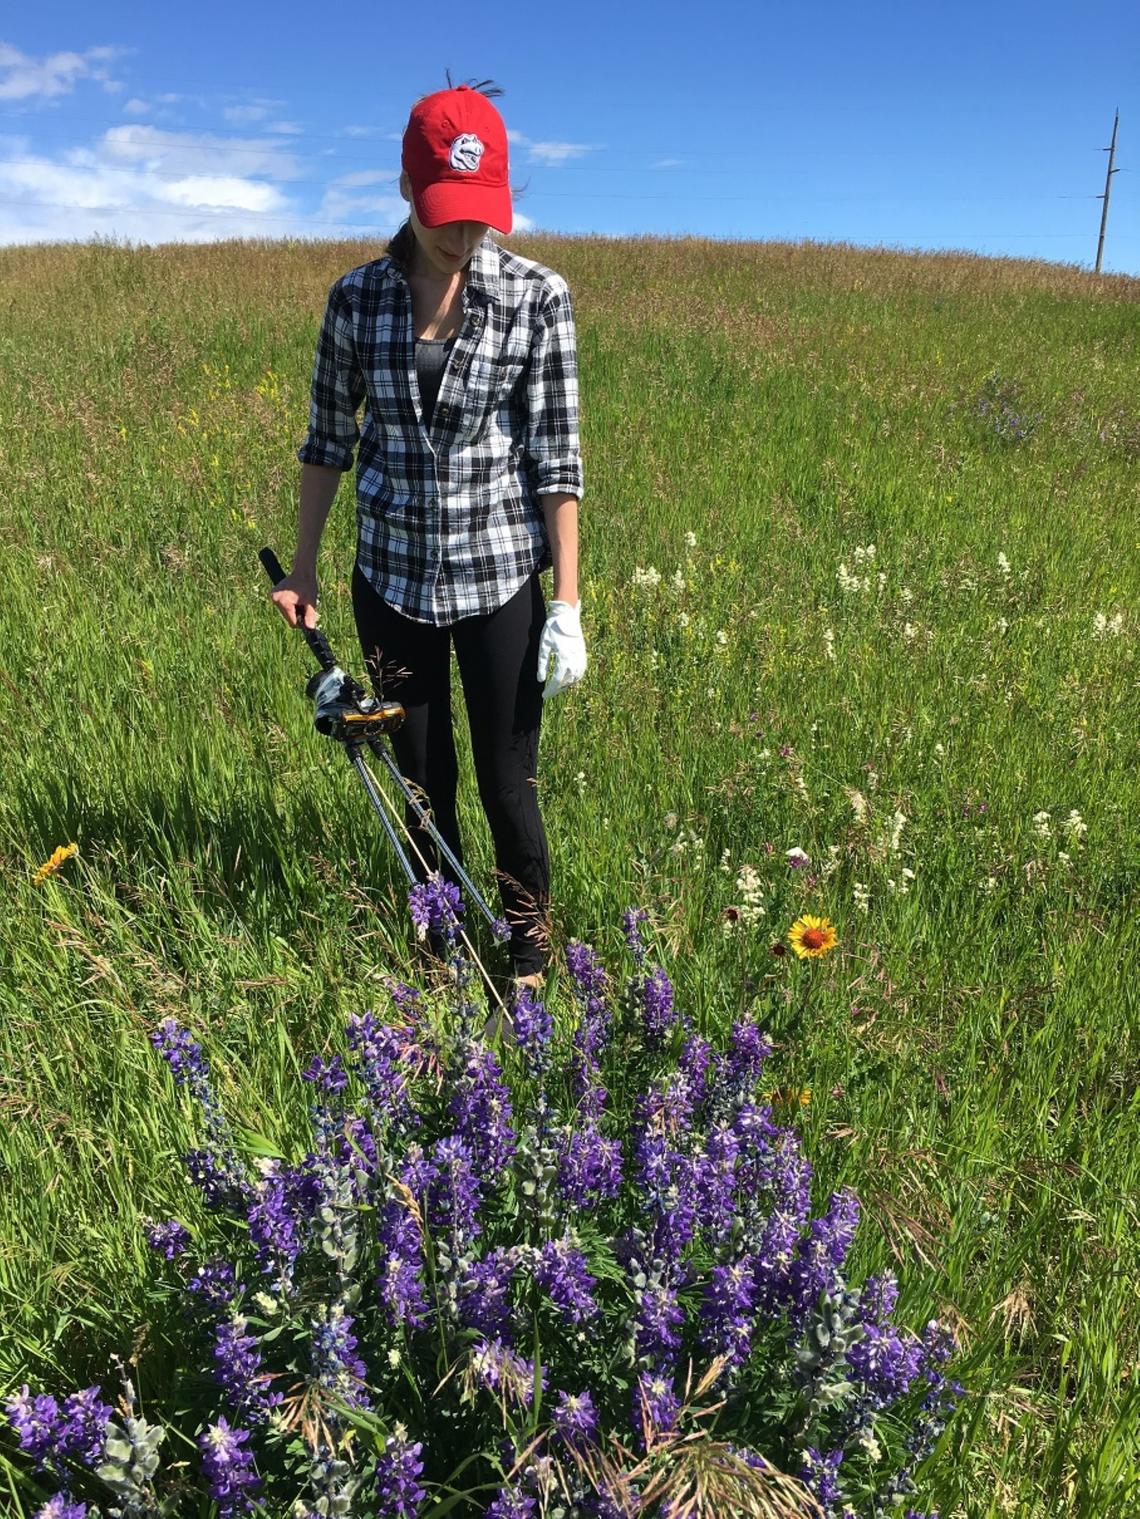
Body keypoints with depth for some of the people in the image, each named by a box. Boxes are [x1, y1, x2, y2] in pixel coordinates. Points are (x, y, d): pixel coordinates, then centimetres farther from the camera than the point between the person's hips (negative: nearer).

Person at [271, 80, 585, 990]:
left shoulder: (536, 296, -7)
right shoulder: (357, 297, 0)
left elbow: (556, 454, -7)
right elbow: (329, 438, 8)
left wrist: (568, 601, -10)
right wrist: (302, 569, 10)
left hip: (499, 578, -2)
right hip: (391, 576, 3)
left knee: (508, 782, 4)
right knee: (420, 779, 12)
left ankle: (530, 961, 26)